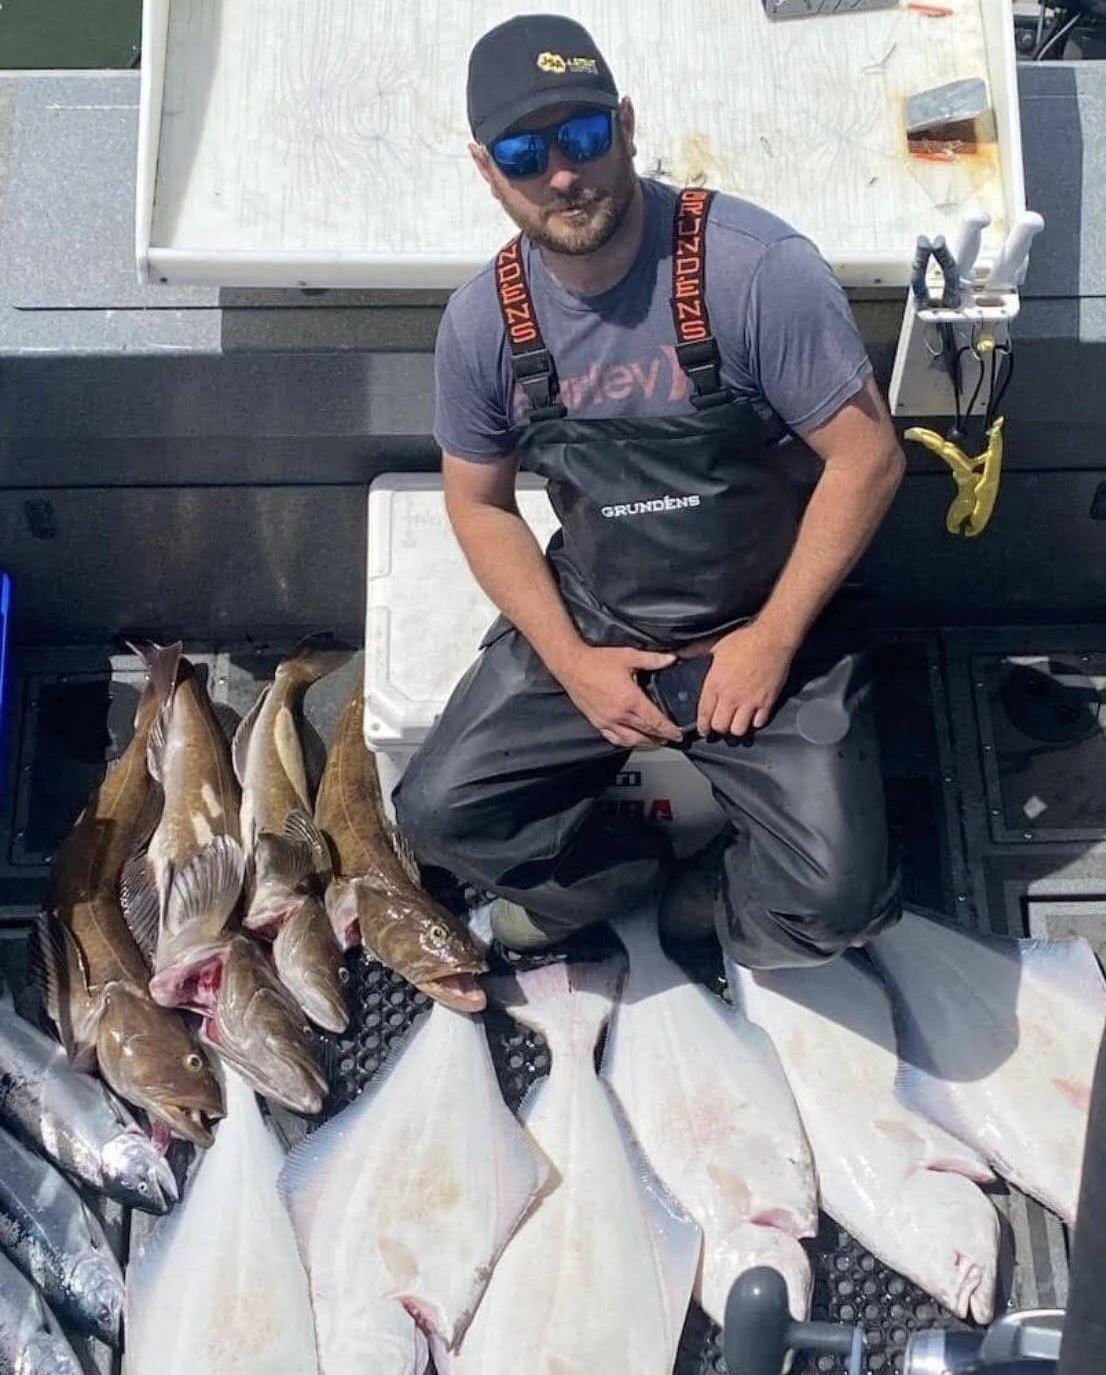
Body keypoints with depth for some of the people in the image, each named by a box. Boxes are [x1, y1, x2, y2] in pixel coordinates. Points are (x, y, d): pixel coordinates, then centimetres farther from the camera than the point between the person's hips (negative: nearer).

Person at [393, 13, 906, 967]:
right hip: (588, 628, 4)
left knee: (834, 898, -17)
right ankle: (629, 869, 19)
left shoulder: (756, 268, -20)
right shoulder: (482, 324, -7)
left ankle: (718, 889, 18)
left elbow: (868, 457, -15)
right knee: (437, 814, -5)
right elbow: (479, 503, 4)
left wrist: (770, 642, -15)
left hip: (762, 628, -3)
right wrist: (573, 662, -6)